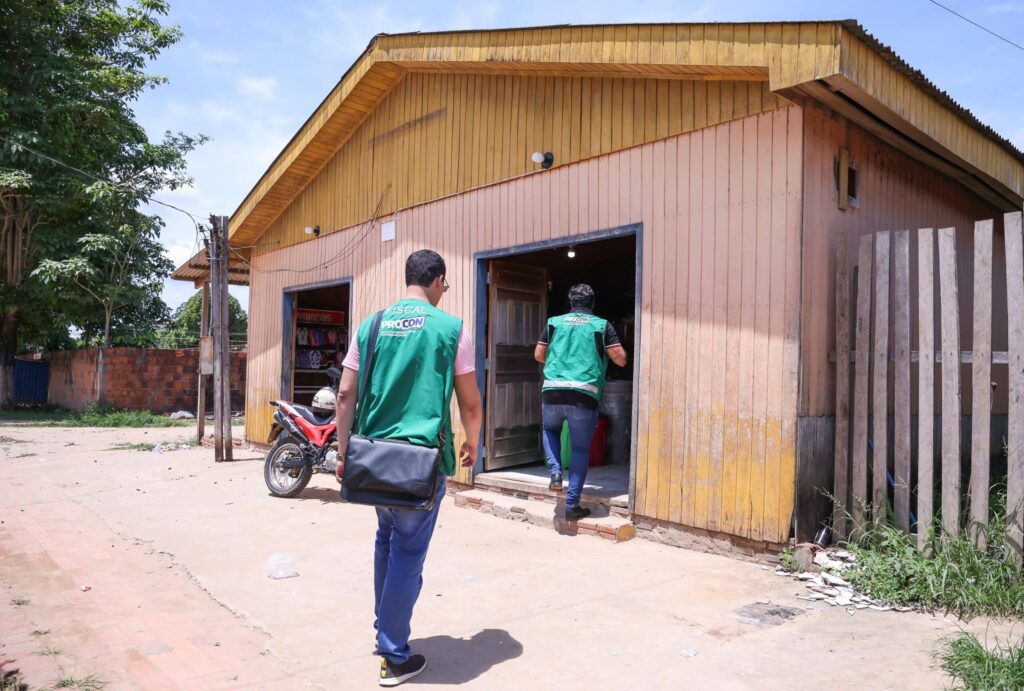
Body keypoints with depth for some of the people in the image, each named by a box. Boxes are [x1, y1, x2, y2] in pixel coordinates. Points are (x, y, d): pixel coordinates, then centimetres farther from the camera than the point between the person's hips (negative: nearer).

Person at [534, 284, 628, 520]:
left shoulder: (554, 322, 13)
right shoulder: (602, 325, 7)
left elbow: (538, 355, 19)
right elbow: (621, 360, 4)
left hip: (552, 392, 2)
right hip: (584, 395, -2)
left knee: (550, 430, 31)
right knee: (580, 450, 9)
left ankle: (555, 472, 11)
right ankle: (572, 505, 9)